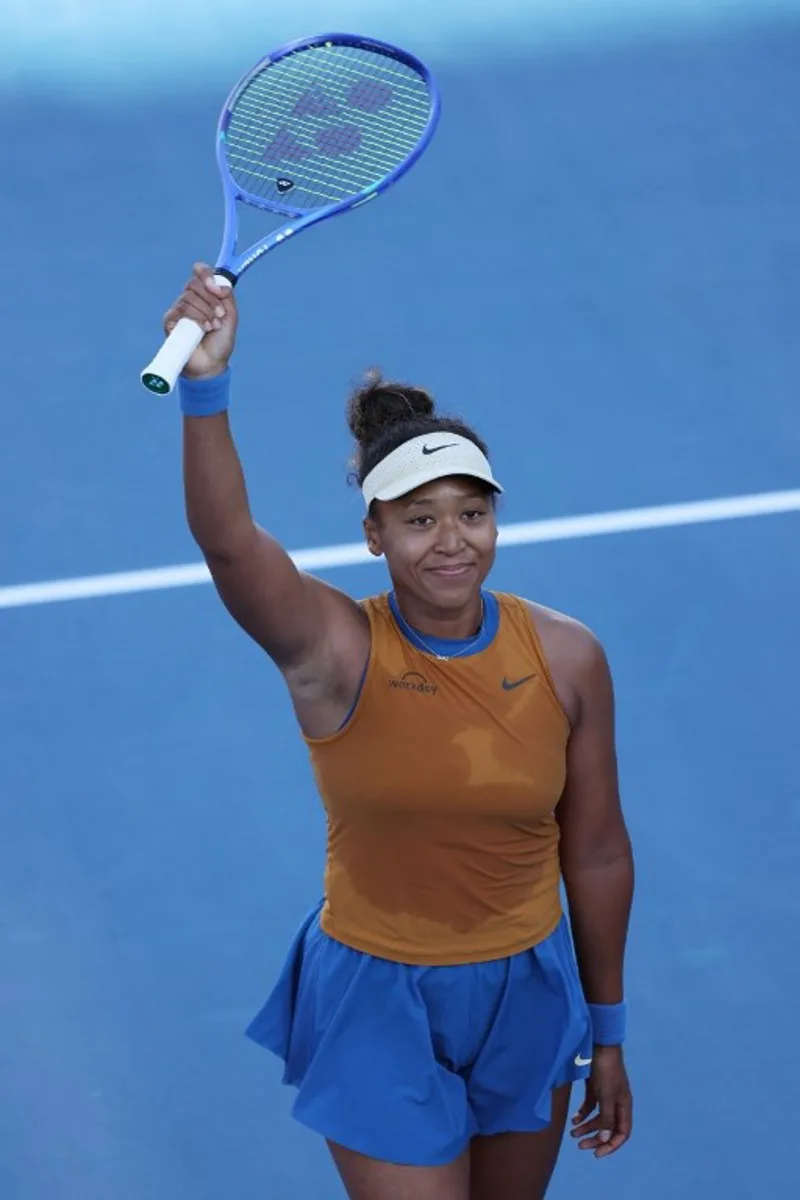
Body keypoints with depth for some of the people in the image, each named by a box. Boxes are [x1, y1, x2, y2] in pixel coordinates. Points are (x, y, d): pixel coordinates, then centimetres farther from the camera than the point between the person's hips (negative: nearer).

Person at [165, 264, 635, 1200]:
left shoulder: (568, 658, -9)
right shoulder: (335, 652, -17)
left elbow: (596, 853, 1)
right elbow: (225, 538, -37)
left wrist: (606, 1035, 8)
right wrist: (206, 386, -54)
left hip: (527, 995, 3)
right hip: (377, 1006, -3)